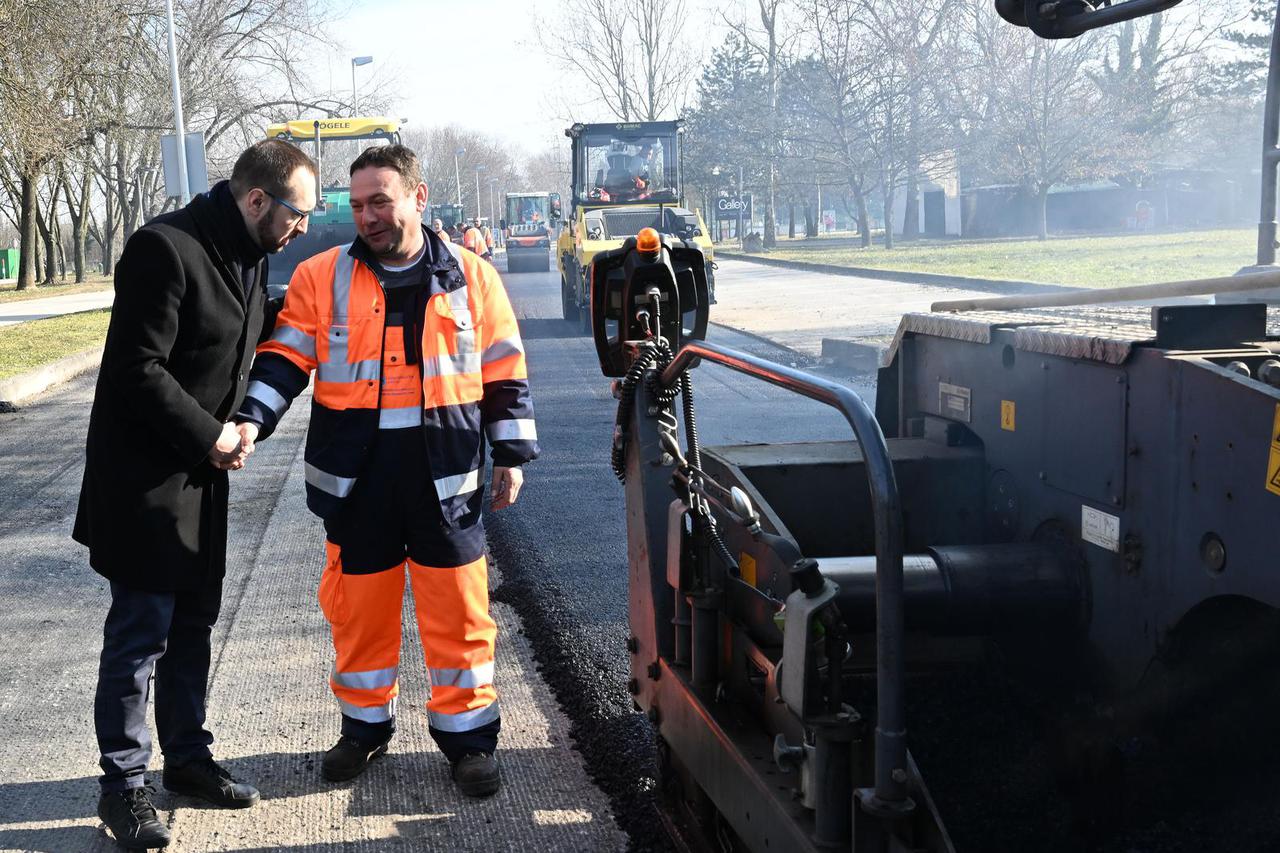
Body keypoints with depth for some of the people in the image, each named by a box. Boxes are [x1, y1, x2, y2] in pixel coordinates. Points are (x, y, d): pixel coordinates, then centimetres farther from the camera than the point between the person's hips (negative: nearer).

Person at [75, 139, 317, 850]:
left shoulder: (251, 256, 8)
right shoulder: (166, 248, -20)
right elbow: (137, 369, -21)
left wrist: (237, 431, 3)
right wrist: (211, 436, -16)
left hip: (203, 472, 8)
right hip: (144, 477, -8)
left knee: (193, 620, 15)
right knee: (140, 630, -1)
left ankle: (187, 757, 29)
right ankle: (123, 785, 12)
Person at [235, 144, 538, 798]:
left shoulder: (471, 276, 4)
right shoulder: (322, 276, 4)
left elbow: (504, 373, 7)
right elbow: (284, 358, 1)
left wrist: (512, 455, 5)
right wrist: (251, 419, -15)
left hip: (445, 474, -1)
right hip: (356, 475, 1)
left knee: (457, 612, 4)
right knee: (357, 609, 11)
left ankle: (467, 735, 20)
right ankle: (365, 726, 31)